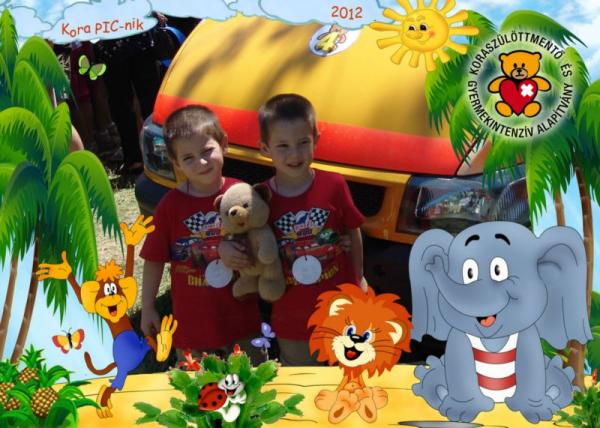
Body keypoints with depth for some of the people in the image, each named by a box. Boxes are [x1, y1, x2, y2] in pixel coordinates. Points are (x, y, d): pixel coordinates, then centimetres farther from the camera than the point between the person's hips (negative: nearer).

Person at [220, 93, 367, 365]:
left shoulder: (333, 185, -12)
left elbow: (353, 232, 1)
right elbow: (248, 245, -1)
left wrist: (358, 277, 8)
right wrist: (225, 247, -22)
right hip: (292, 319, 0)